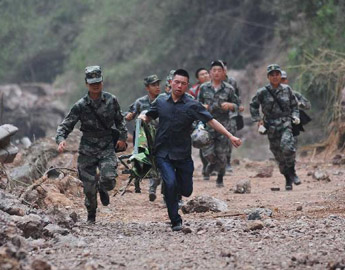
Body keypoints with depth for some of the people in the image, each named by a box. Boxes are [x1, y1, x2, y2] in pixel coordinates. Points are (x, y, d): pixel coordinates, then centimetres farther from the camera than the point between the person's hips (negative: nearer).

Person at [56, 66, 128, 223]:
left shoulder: (111, 100, -1)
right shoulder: (81, 106, -6)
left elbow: (119, 120, 15)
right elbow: (65, 125, -5)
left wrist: (123, 137, 4)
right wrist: (61, 139, -23)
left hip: (107, 148, 0)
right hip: (87, 150, 0)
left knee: (109, 180, -20)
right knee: (89, 187, 1)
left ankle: (102, 189, 18)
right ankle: (91, 216, 26)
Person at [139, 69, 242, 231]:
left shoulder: (192, 105, -5)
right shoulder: (161, 101, 3)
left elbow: (211, 121, -9)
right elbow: (149, 117, 18)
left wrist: (230, 136, -18)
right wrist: (142, 117, -6)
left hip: (183, 155, 1)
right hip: (163, 153, 0)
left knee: (186, 191, 4)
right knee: (171, 183, -20)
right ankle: (175, 222, -6)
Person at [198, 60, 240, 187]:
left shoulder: (229, 89, 2)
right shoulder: (204, 88, 6)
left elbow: (237, 105, 7)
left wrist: (229, 105, -13)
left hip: (223, 125, -1)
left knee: (221, 155, 1)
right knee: (208, 153, -8)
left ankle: (220, 178, 19)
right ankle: (212, 164, 26)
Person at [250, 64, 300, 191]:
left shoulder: (287, 90, 4)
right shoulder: (262, 92, -1)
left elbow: (294, 105, 15)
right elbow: (253, 106, 11)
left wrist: (295, 116, -1)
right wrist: (258, 120, 2)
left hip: (286, 123, -1)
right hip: (271, 127, 1)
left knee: (287, 146, -27)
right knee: (279, 155, 5)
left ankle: (292, 172, -8)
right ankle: (288, 180, 21)